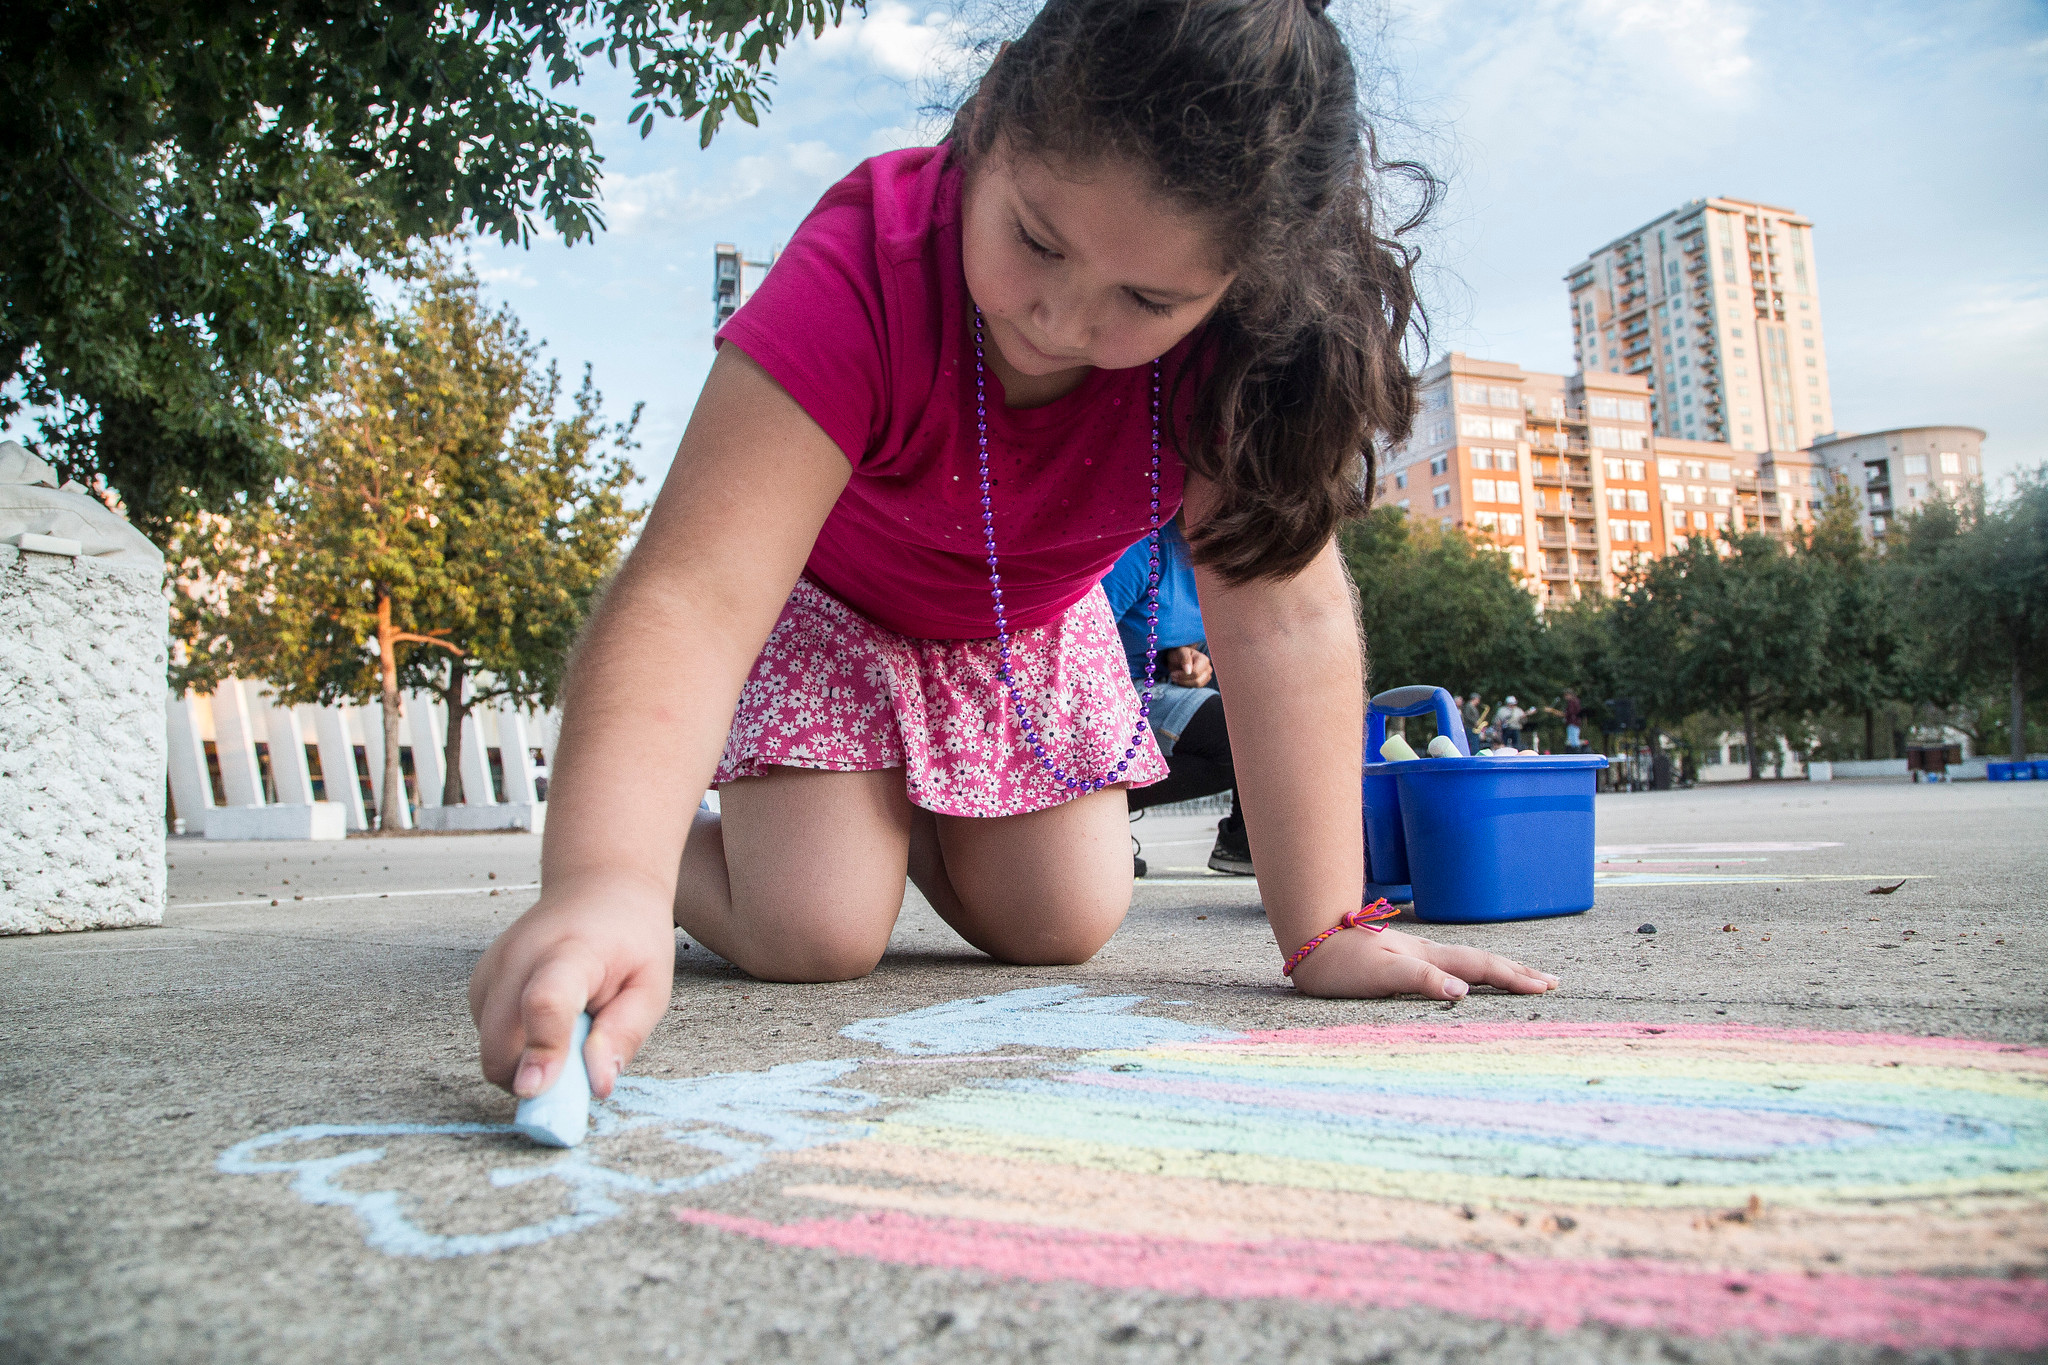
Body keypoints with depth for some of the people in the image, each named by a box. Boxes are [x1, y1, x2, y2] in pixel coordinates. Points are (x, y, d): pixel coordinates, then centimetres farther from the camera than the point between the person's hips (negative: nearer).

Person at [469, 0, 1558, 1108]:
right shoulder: (866, 267, -38)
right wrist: (603, 879, -64)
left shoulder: (1245, 327, -29)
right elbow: (689, 596, -48)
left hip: (1027, 625, 4)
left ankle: (911, 819, 28)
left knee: (1058, 929, -4)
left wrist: (1325, 932, -32)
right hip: (822, 607, -3)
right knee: (816, 937, -16)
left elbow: (1282, 617, -29)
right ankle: (678, 848, 19)